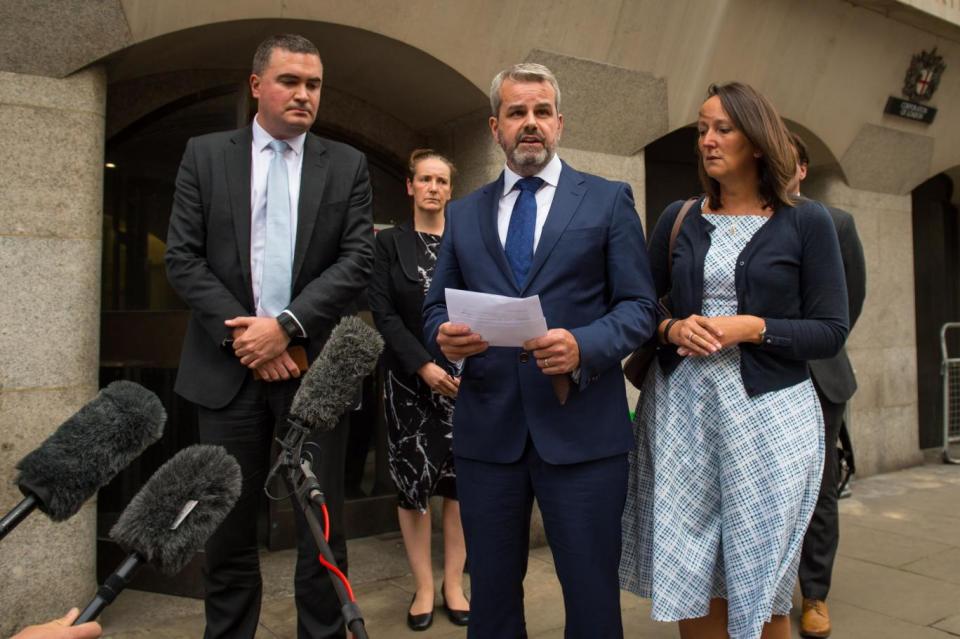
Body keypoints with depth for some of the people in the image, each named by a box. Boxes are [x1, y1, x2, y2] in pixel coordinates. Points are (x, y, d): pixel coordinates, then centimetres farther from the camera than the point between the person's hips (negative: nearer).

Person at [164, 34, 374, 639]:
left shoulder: (348, 165, 5)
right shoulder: (205, 154, 6)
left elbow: (358, 260, -3)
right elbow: (183, 258, 1)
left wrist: (285, 326, -13)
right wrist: (242, 336, -10)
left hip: (313, 365, 0)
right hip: (230, 365, 1)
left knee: (322, 526, 8)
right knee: (229, 524, 11)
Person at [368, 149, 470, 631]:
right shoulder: (389, 243, 4)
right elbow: (383, 313, -4)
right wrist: (423, 366, -15)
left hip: (464, 377, 1)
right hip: (409, 379, -1)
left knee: (459, 480, 3)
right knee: (412, 480, 4)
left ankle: (453, 583, 17)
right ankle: (423, 587, 17)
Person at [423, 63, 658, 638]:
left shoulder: (609, 200, 5)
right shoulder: (464, 213, 13)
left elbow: (640, 306, 0)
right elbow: (435, 309, 13)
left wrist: (584, 347, -19)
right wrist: (446, 338, -11)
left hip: (581, 429, -2)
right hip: (486, 429, 3)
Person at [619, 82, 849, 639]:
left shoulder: (806, 222, 0)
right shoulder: (679, 219, 7)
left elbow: (831, 332, -1)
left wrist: (753, 328, -15)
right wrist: (672, 328, -10)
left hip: (768, 411, -2)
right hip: (681, 408, 2)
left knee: (761, 589, 7)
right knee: (687, 577, 7)